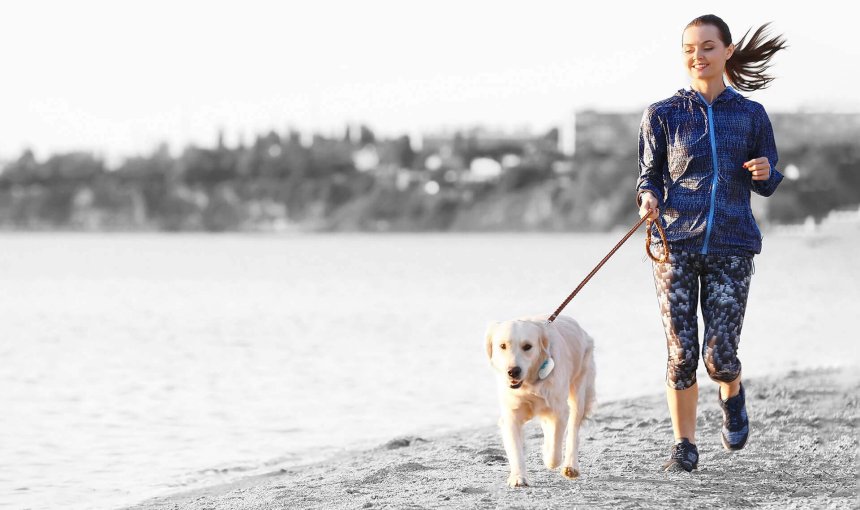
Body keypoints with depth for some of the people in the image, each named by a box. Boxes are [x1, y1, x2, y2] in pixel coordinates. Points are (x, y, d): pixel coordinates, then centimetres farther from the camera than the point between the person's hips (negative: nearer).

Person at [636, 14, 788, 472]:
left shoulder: (751, 115, 7)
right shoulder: (663, 115, 4)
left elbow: (768, 185, 13)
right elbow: (650, 174, 10)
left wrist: (764, 172, -10)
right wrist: (648, 197, -13)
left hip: (731, 246, 0)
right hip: (675, 244, 0)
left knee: (719, 356, -5)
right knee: (681, 352, -5)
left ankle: (732, 396, 31)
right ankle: (684, 446, 11)